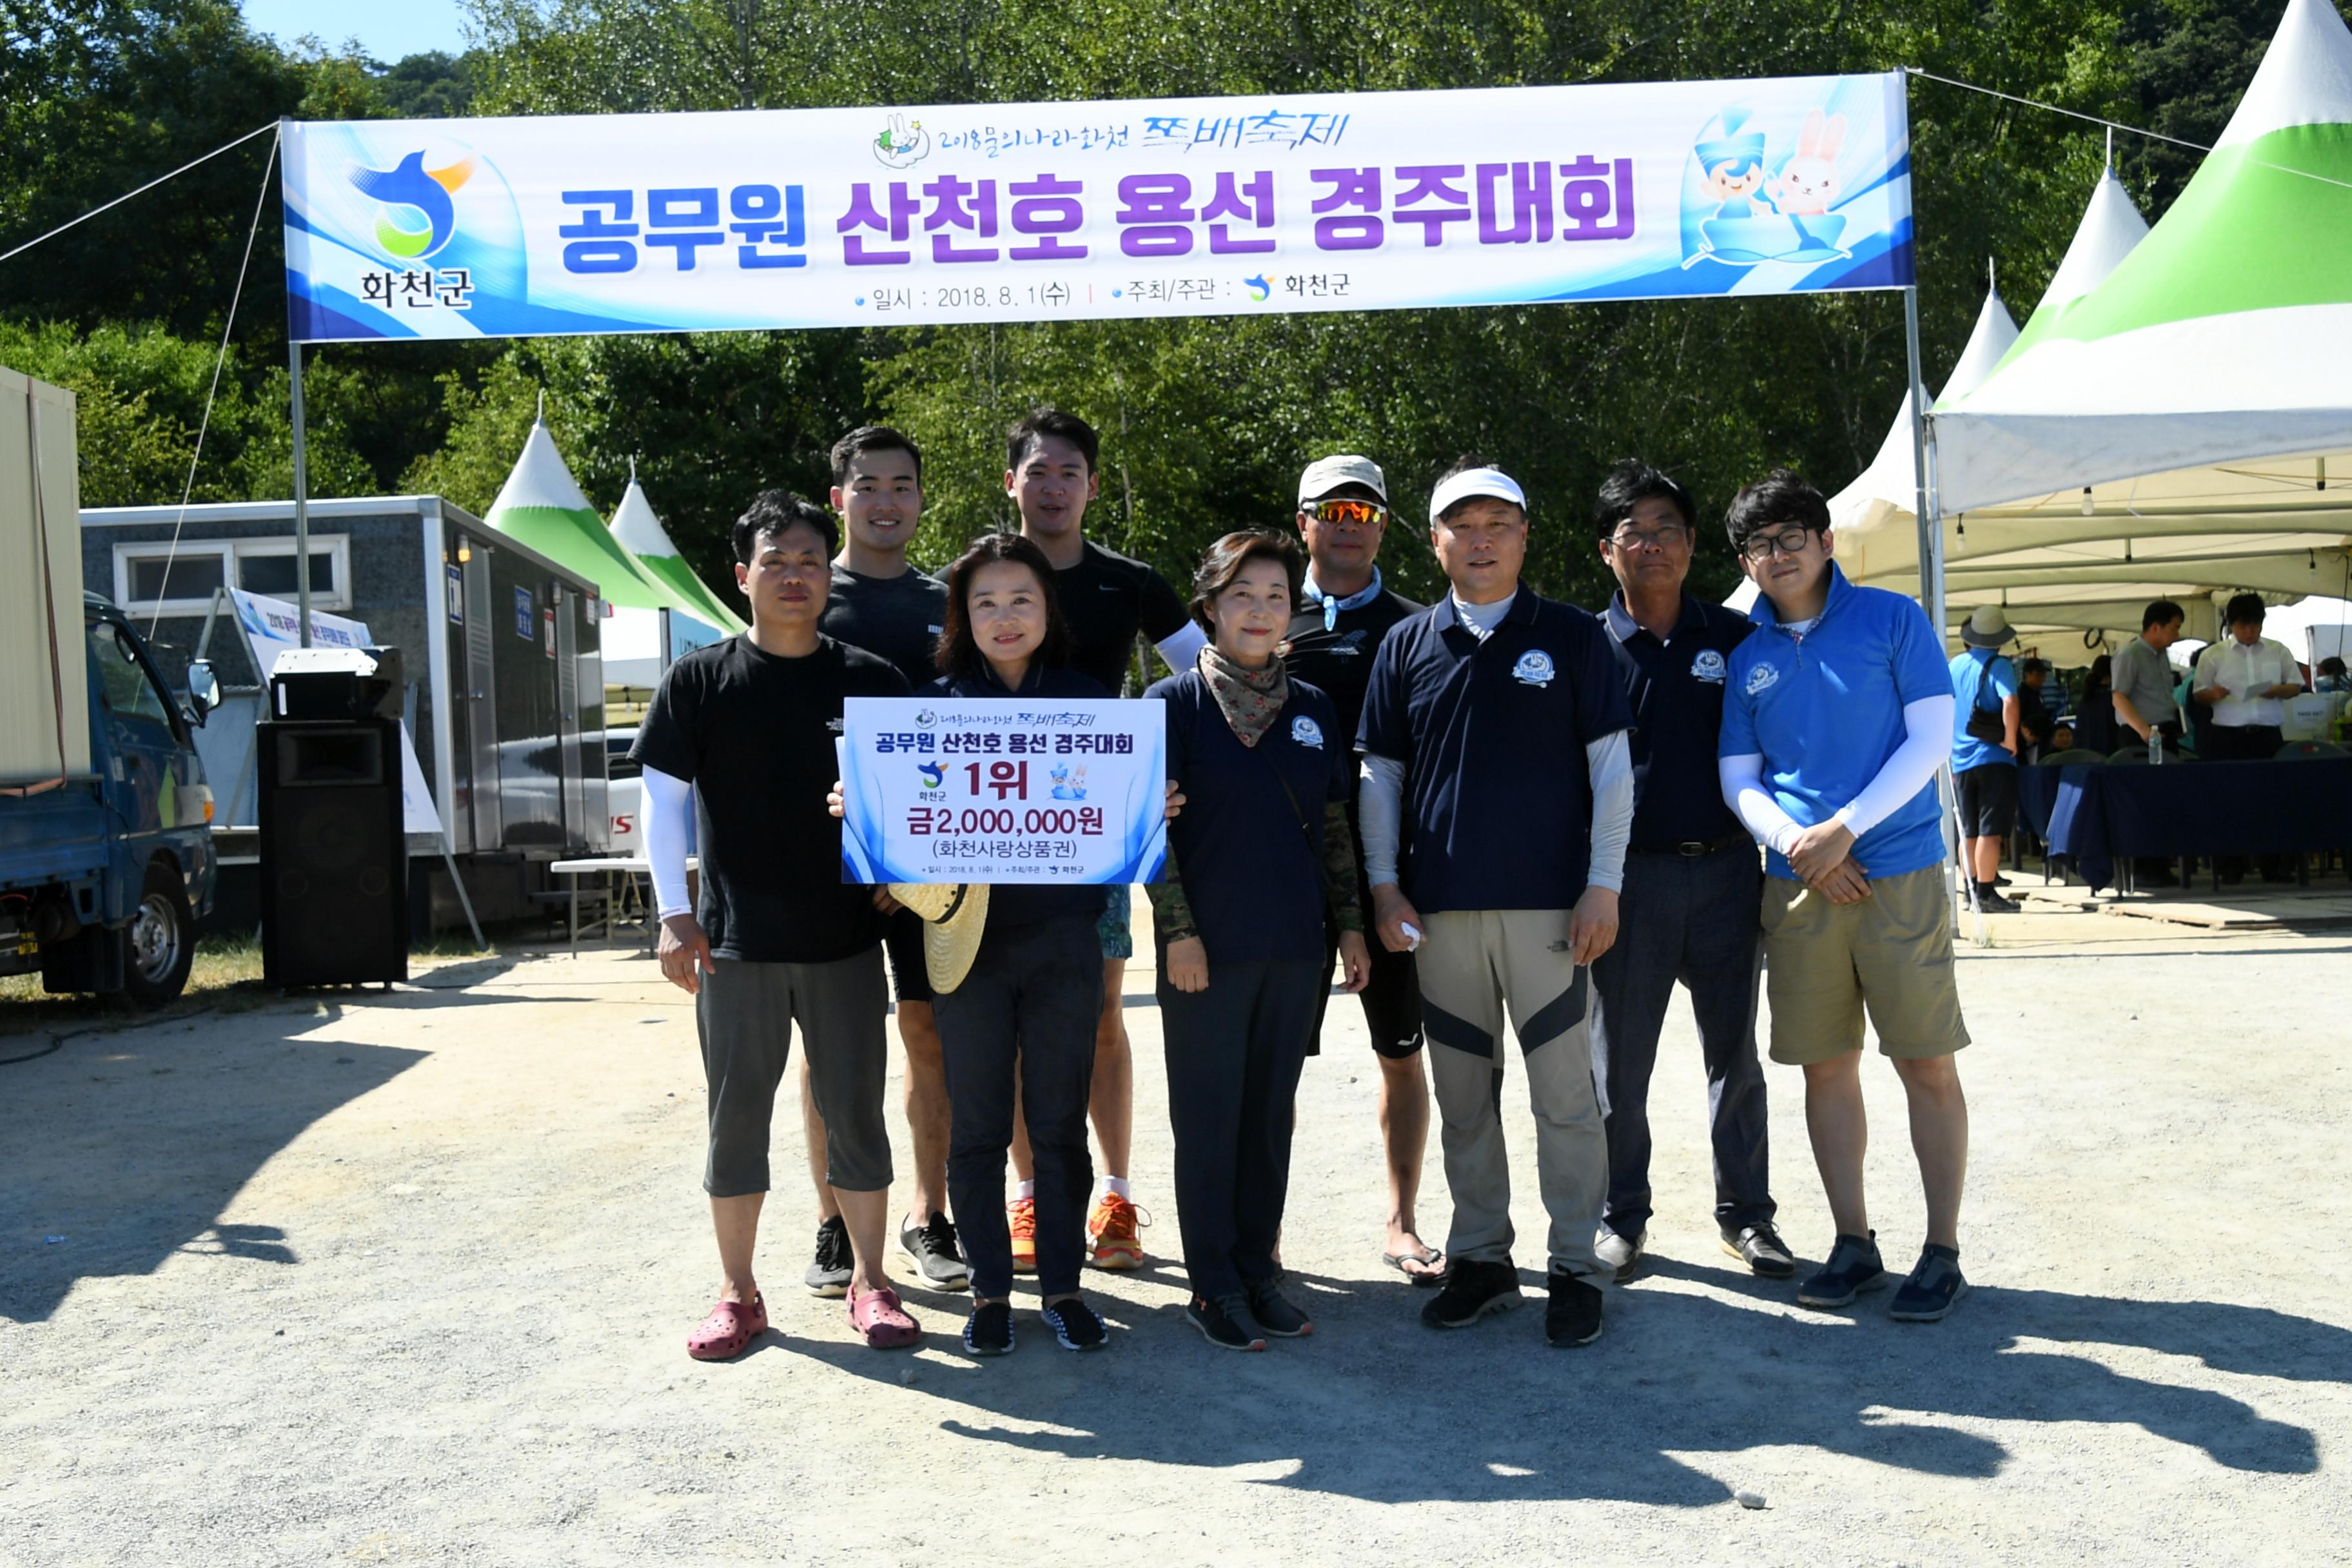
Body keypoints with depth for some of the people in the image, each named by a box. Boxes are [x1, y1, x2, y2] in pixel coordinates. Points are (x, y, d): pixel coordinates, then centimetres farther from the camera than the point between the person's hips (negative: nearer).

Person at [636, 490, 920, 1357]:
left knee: (855, 1112, 8)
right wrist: (674, 914, -6)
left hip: (846, 939, 1)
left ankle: (870, 1282, 21)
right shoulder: (698, 681, -1)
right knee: (736, 1116, 9)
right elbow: (663, 800, 0)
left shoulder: (871, 681, 2)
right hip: (735, 943, 0)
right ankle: (738, 1294, 22)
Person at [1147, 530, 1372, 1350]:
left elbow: (1333, 828, 13)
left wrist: (1350, 924, 8)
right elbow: (1151, 827, -7)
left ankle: (1258, 1268, 22)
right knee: (1208, 1116, 3)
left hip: (1293, 944, 4)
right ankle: (1212, 1285, 13)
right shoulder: (1173, 702, -3)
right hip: (1208, 945, -4)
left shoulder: (1312, 709, 10)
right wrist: (1178, 931, -12)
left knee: (1271, 1113, 11)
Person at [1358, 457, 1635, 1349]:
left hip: (1549, 906, -2)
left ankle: (1575, 1267, 12)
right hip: (1441, 910, 3)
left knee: (1566, 1097, 1)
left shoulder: (1572, 637, 3)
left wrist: (1603, 885, -6)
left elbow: (1611, 766, 1)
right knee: (1464, 1099, 10)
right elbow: (1380, 774, 12)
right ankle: (1482, 1259, 22)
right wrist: (1383, 884, 3)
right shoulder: (1407, 646, 9)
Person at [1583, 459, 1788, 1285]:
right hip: (1632, 875, -1)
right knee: (1619, 1060, 6)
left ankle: (1745, 1213, 23)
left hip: (1726, 868, 2)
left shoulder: (1734, 636, 6)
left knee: (1735, 1054, 10)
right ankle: (1622, 1215, 20)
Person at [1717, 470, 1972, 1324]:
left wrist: (1844, 828, -13)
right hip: (1798, 885, 3)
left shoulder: (1891, 619, 0)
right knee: (1825, 1064, 7)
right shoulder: (1744, 655, 9)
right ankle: (1854, 1243, 19)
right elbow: (1738, 779, 10)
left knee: (1927, 1062, -1)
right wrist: (1797, 845, -9)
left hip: (1898, 870, -3)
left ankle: (1943, 1250, 10)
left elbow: (1930, 740, -5)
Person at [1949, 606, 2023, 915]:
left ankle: (1972, 891, 15)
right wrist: (2010, 740, -13)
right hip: (1994, 758, -6)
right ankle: (1986, 895, -7)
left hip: (1960, 760, 6)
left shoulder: (1954, 665, 9)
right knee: (1990, 831, -5)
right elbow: (2011, 703, -24)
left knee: (1969, 832, 12)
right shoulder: (1999, 666, -8)